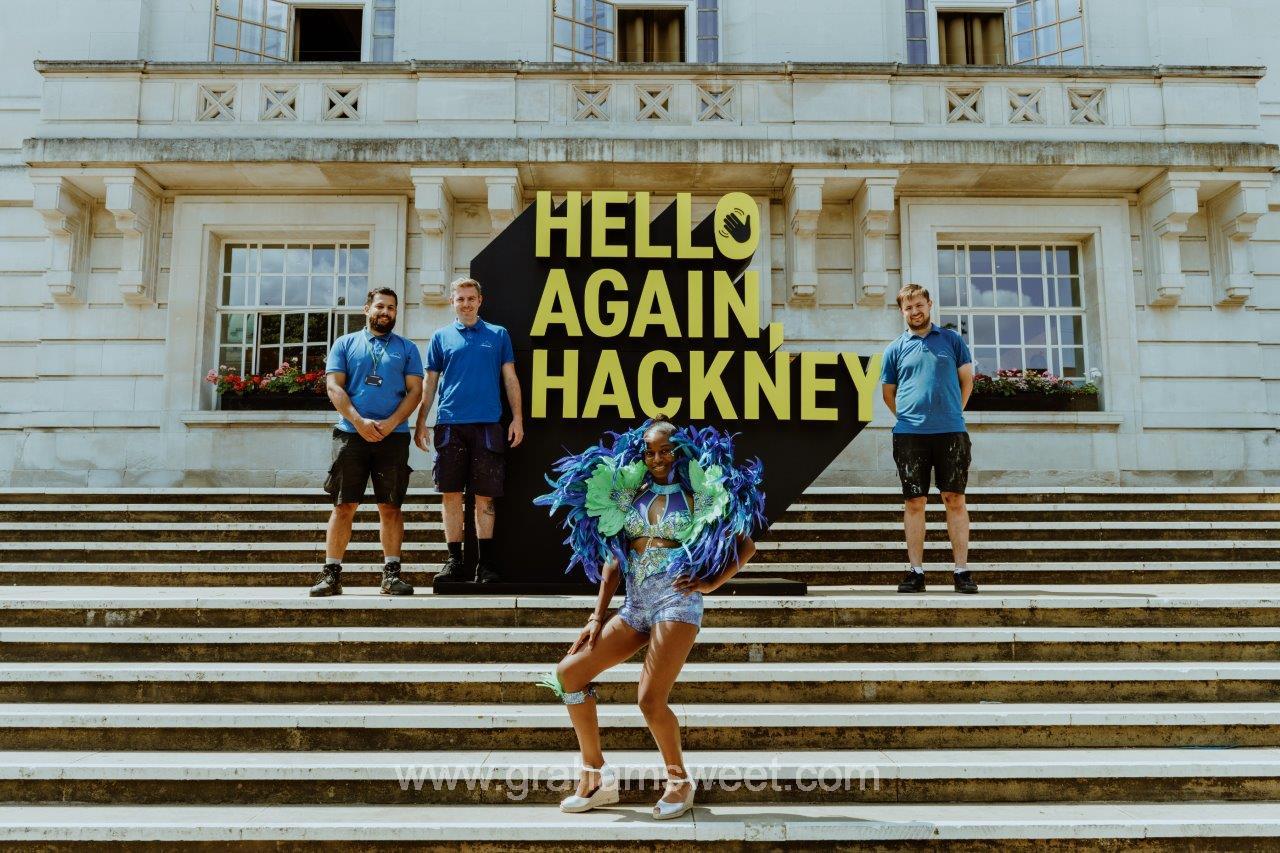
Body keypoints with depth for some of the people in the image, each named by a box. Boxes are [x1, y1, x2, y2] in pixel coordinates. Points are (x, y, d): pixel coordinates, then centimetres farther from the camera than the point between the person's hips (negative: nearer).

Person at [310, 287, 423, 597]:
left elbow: (414, 391, 4)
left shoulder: (407, 348, 13)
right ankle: (331, 573, 2)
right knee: (343, 505, -1)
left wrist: (390, 423, -11)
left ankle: (392, 573, 5)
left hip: (393, 435, 0)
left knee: (390, 506, 1)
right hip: (351, 433, 0)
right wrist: (360, 422, -11)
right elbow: (334, 387, 2)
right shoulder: (345, 344, 12)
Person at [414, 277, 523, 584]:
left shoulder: (498, 335, 11)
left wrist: (517, 418, 2)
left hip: (487, 424, -1)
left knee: (485, 496, 0)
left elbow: (510, 378, 10)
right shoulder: (441, 337, 12)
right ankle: (454, 561, 9)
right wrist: (421, 422, 5)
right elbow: (430, 383, 12)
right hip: (450, 424, 1)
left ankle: (485, 563, 6)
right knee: (452, 493, 1)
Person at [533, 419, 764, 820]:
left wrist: (711, 581, -3)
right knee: (568, 672, -2)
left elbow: (746, 545, 7)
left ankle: (679, 781, 12)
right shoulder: (629, 491, 12)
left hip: (677, 599, -5)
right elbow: (614, 558, 11)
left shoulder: (700, 493, 3)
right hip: (635, 604, 5)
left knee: (651, 700, -15)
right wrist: (598, 616, 6)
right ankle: (596, 776, 9)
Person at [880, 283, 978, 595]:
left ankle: (961, 571, 3)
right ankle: (916, 572, 6)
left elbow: (967, 380, 14)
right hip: (909, 434, 0)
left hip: (951, 432, 0)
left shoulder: (951, 340, 10)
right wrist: (909, 417, 10)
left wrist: (951, 414, 10)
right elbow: (888, 393, 17)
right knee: (914, 502, 1)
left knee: (955, 499, -1)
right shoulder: (895, 349, 10)